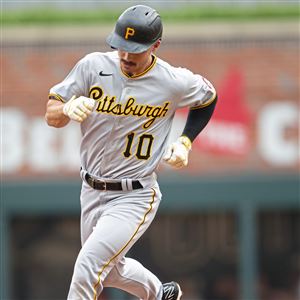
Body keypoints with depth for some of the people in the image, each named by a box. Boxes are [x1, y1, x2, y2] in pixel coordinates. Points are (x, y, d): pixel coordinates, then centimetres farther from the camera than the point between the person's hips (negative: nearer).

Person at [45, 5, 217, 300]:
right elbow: (51, 116, -9)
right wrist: (68, 109, -33)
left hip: (134, 198, -5)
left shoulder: (175, 82, -14)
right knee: (111, 271, 24)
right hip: (92, 192, 5)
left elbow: (208, 97, 9)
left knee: (87, 269, -19)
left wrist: (185, 142, -3)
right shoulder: (93, 66, -10)